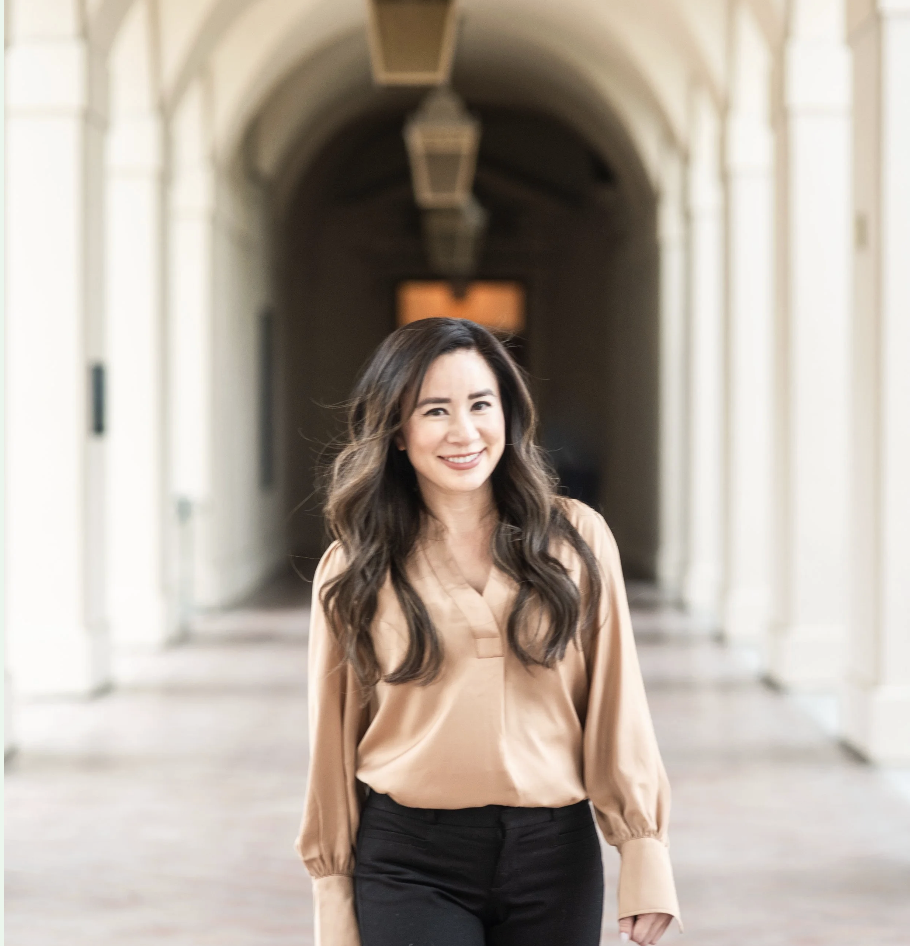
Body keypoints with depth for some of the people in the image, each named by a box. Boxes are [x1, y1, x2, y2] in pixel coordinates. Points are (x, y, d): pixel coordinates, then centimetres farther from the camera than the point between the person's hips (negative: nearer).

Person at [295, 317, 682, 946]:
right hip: (412, 863, -1)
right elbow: (334, 740, 6)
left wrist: (644, 853, -1)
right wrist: (333, 894, 7)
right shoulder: (356, 570, 3)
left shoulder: (577, 540, 3)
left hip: (556, 854, 1)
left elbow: (616, 707, 3)